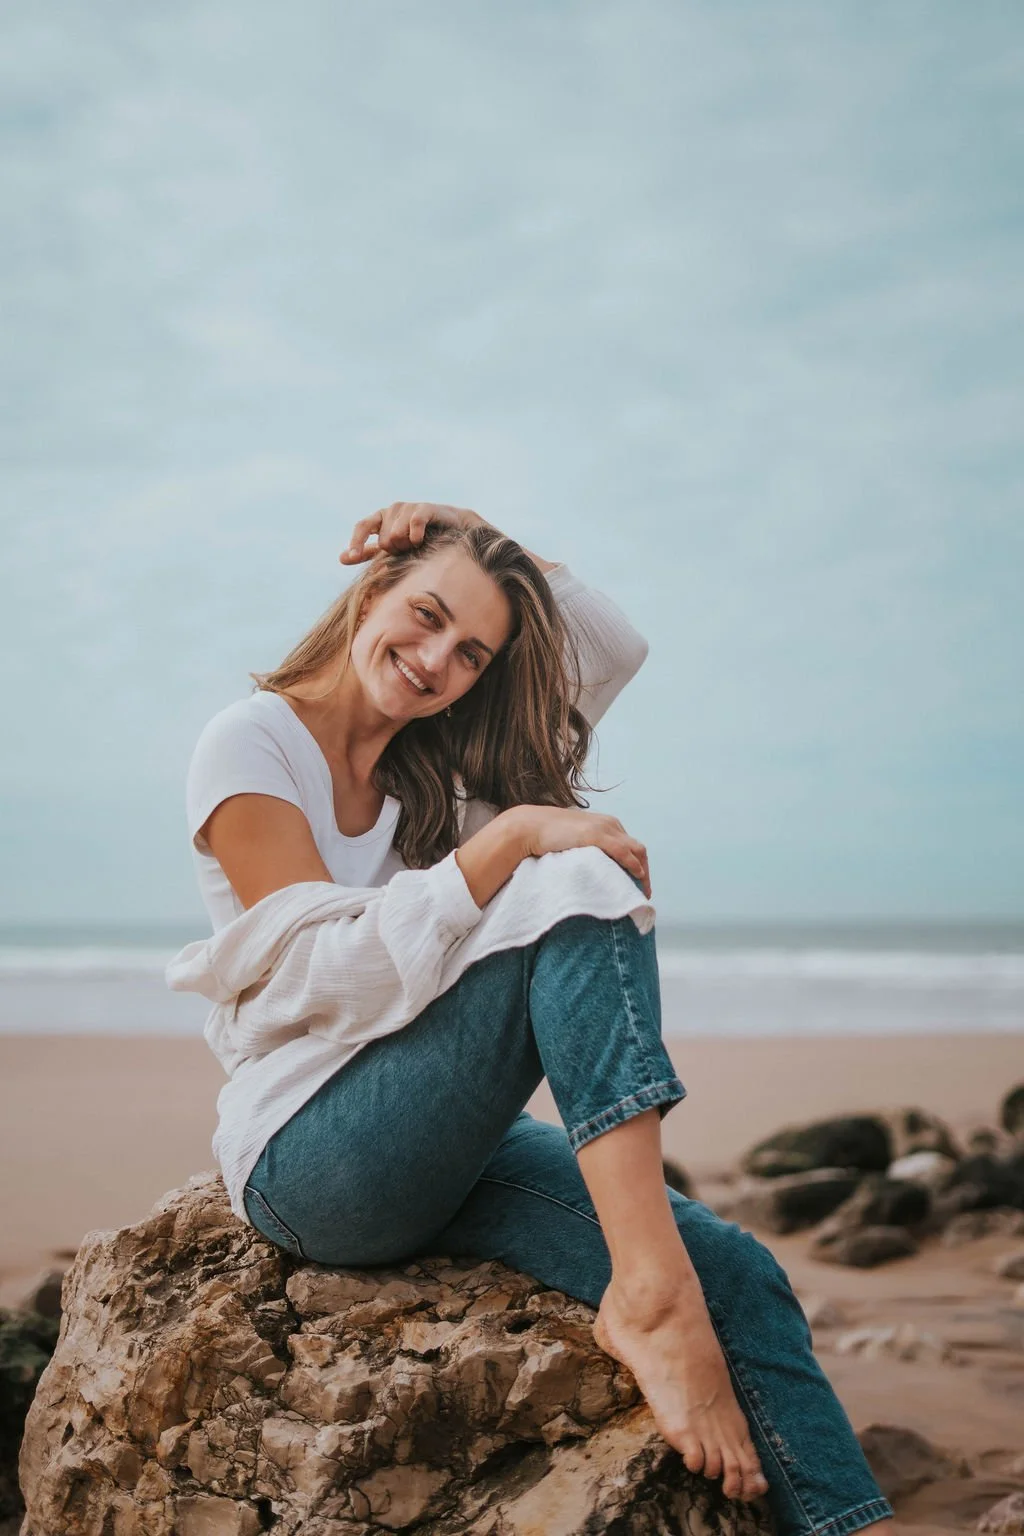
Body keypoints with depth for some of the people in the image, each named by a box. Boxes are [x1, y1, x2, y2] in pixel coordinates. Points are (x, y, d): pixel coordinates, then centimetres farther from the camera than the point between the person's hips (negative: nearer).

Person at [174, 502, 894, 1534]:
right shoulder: (250, 745, -5)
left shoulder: (433, 761, 14)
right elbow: (332, 973, -16)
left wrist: (476, 537, 5)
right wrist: (511, 838, -23)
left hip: (442, 1155, 7)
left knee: (736, 1280, -19)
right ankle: (649, 1291, -34)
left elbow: (616, 650, 16)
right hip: (309, 1158, -7)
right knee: (578, 888, -27)